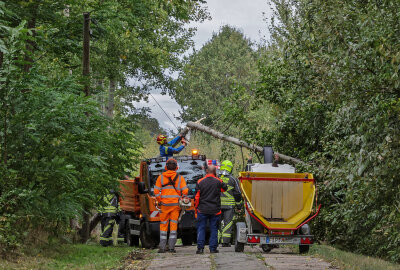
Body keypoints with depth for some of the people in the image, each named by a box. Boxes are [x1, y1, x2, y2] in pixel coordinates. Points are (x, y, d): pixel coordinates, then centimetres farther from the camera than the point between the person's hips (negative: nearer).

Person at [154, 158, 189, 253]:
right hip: (176, 205, 0)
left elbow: (156, 192, -3)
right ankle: (172, 247, 0)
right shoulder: (180, 178, 1)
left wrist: (160, 201, 9)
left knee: (163, 225, 7)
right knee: (173, 225, 4)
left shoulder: (161, 177, 1)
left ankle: (162, 247, 3)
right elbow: (185, 191, -5)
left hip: (164, 205, 0)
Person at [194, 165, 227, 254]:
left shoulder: (200, 182, -3)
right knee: (214, 229, 7)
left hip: (202, 210, 0)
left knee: (201, 228, 6)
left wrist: (196, 207, 13)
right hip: (215, 210, 0)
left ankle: (200, 248, -1)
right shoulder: (218, 182, -4)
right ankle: (213, 248, 5)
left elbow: (196, 196, 0)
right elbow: (224, 188, 18)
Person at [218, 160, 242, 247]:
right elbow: (237, 193, 0)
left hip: (217, 204, 2)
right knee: (228, 222, 2)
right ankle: (225, 241, -2)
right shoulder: (232, 179, -2)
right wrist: (238, 205, 9)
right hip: (229, 205, -2)